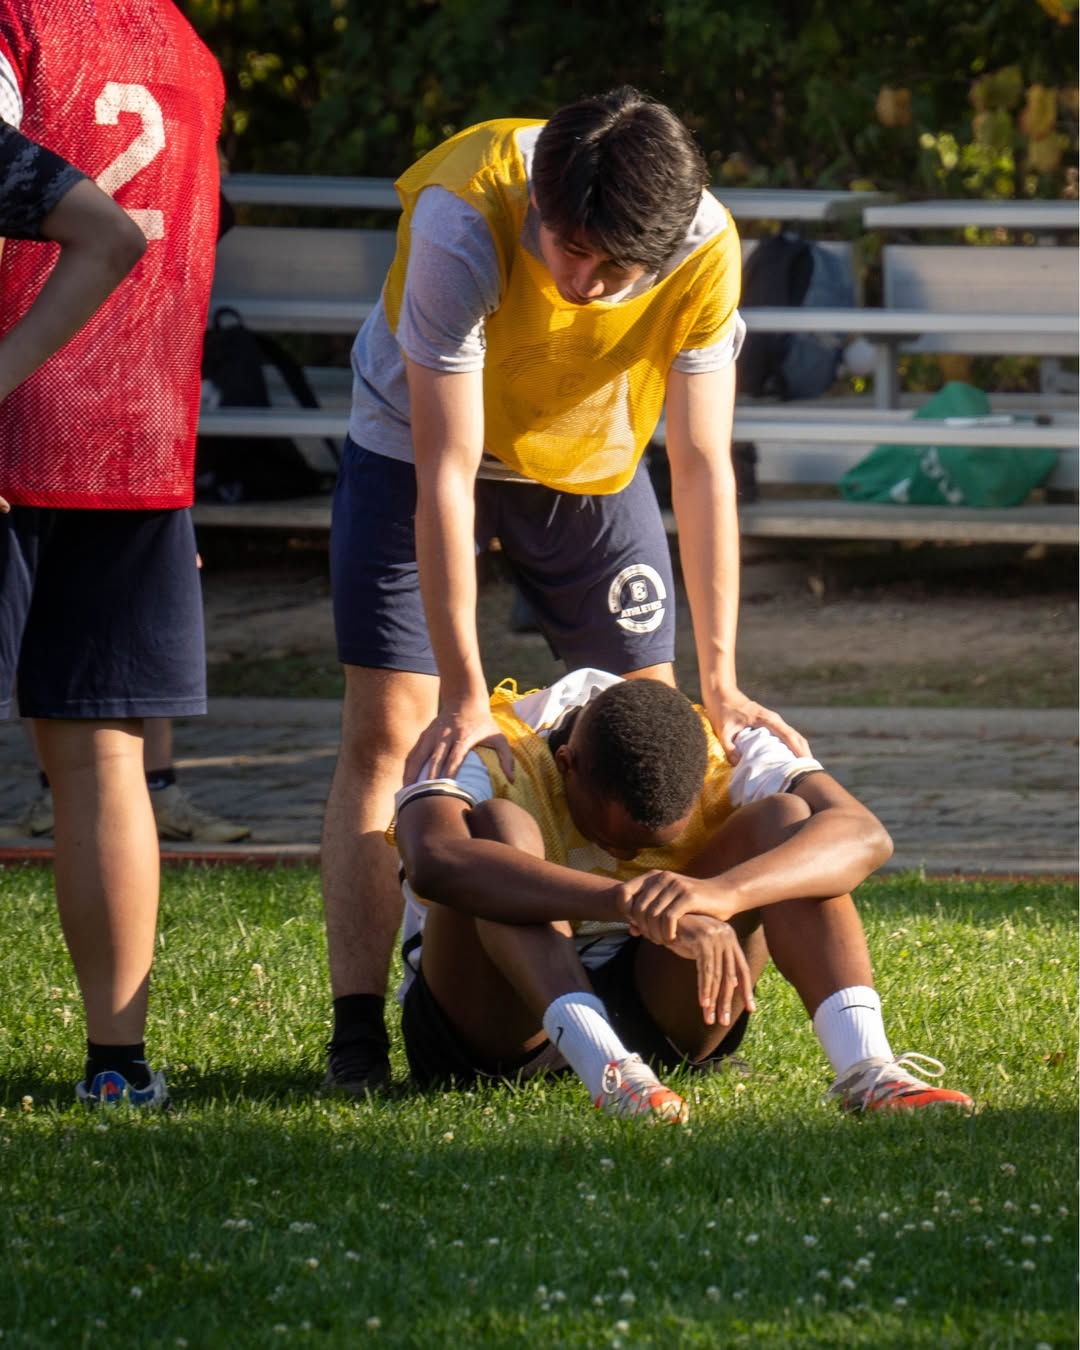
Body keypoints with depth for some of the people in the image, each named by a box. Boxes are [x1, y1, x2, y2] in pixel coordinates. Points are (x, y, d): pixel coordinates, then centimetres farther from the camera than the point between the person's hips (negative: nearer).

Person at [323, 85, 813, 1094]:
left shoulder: (705, 249, -30)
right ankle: (357, 1037, -10)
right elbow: (448, 471, -36)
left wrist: (718, 681, -26)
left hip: (592, 458, 3)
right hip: (420, 442, -3)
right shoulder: (462, 224, -39)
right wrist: (464, 695, -37)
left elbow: (702, 466, -23)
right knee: (385, 732, -11)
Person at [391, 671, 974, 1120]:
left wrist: (721, 891, -52)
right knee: (500, 827, -33)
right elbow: (434, 862, -48)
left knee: (784, 817, -20)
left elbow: (863, 835, -32)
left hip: (653, 1016, 3)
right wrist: (627, 901, -58)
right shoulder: (488, 755, -23)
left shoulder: (726, 752, -14)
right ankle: (606, 1071, -50)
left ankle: (865, 1068, -37)